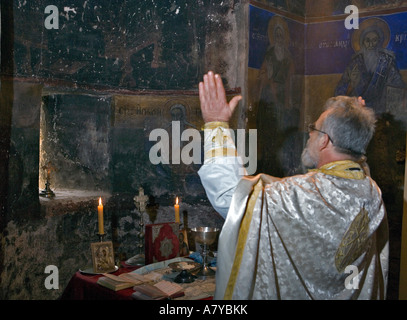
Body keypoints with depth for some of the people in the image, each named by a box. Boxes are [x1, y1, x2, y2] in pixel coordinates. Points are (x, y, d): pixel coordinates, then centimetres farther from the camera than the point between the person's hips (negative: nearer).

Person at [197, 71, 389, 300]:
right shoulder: (372, 193, -12)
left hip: (294, 293, -7)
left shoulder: (305, 194, -33)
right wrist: (358, 123, 16)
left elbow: (230, 196, -32)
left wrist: (216, 124, -26)